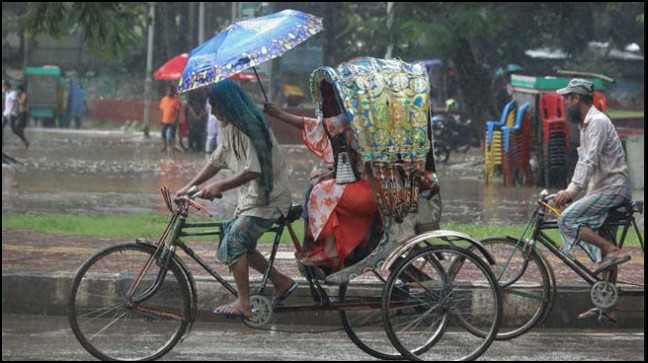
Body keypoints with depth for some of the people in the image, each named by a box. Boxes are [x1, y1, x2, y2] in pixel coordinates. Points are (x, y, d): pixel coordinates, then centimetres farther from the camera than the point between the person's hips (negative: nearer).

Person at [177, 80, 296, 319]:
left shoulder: (252, 129, -21)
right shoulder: (231, 128, 10)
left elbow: (253, 171, -27)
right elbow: (217, 161, 15)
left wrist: (219, 186, -29)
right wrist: (190, 186, 8)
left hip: (269, 199, -10)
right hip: (250, 198, 10)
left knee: (234, 240, -18)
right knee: (241, 244, 10)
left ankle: (243, 304, -18)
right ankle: (282, 282, 20)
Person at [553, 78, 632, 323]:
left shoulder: (597, 122, -14)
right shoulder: (586, 124, 18)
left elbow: (590, 160, -25)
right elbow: (584, 161, 22)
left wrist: (572, 190, -33)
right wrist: (569, 191, 14)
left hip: (614, 187, -10)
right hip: (602, 188, 10)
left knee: (568, 220, -22)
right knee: (601, 249, 8)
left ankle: (614, 251, -21)